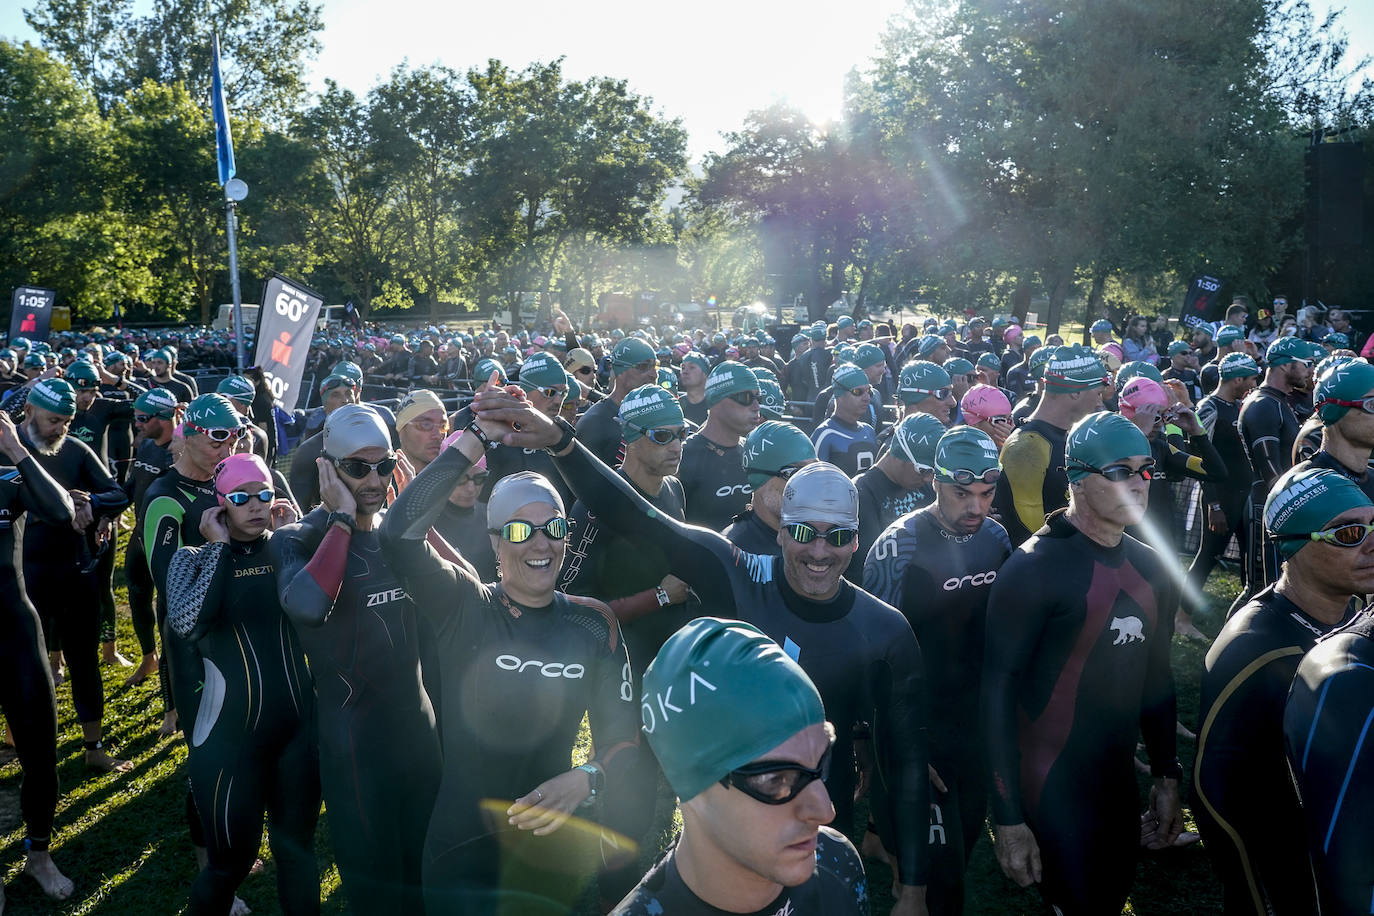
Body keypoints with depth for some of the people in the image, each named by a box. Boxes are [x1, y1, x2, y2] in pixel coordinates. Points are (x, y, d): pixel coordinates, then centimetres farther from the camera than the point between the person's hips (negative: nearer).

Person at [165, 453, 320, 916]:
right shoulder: (196, 558, -4)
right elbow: (187, 623, -23)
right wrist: (219, 546, -16)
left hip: (297, 725, 2)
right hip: (229, 734, -2)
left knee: (297, 851, 14)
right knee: (232, 860, 10)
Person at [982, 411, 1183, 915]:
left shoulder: (1150, 568, 5)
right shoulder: (1034, 568, -18)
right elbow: (998, 691, -18)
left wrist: (1167, 776, 15)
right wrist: (1008, 819, -18)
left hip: (1119, 781, 7)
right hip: (1050, 793, -7)